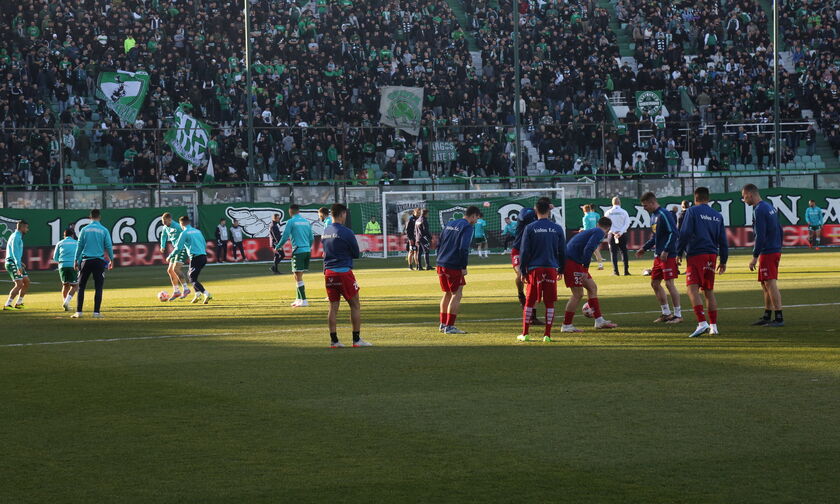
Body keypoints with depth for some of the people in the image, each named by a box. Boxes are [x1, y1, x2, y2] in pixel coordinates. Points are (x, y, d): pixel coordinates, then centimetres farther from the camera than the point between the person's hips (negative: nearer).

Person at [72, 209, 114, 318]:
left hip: (86, 260, 1)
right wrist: (111, 259, 11)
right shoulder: (104, 230, 0)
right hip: (99, 261, -1)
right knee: (98, 288, 3)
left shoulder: (85, 230, 2)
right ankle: (96, 312, -2)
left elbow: (79, 246, 3)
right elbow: (109, 246, 1)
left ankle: (78, 312, 2)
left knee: (81, 287, 6)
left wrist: (76, 260, 9)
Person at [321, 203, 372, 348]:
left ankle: (334, 340, 6)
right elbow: (356, 254, -3)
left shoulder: (325, 232, 10)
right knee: (355, 305, 3)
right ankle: (357, 339, 3)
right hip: (344, 271, -6)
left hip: (328, 272, 6)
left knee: (333, 306, 8)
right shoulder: (346, 232, -11)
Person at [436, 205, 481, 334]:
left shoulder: (449, 224, 15)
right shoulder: (467, 227, -9)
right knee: (457, 294, -1)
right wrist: (464, 267, -13)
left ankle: (443, 324, 24)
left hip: (441, 265, 8)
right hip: (454, 266, -8)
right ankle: (450, 326, -4)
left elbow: (439, 244, 17)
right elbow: (463, 248, -18)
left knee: (447, 293, 19)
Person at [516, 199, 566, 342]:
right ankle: (547, 335, 3)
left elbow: (524, 251, -1)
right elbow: (562, 251, 9)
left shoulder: (530, 228, -2)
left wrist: (523, 271, 5)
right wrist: (561, 269, 19)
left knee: (529, 302, 7)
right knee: (549, 302, 5)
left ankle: (525, 334, 8)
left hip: (534, 269, -1)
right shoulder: (557, 228, 3)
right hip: (551, 269, 1)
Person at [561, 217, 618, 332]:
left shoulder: (591, 231, 21)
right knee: (578, 294, -5)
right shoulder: (599, 233, -8)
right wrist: (585, 270, -20)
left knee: (592, 287, 14)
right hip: (572, 262, -10)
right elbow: (588, 249, -21)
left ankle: (599, 321, 17)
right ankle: (566, 326, 1)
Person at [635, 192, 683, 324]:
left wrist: (666, 251, -23)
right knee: (655, 283, 11)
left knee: (669, 284, -9)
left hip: (668, 255, -10)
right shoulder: (653, 216, 15)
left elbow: (673, 233, -20)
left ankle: (678, 315, -2)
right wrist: (644, 248, 22)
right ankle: (666, 313, 19)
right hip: (658, 256, 10)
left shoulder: (664, 215, -14)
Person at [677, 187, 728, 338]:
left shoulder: (692, 211, -2)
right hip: (712, 255, 6)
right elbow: (723, 241, 16)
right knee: (709, 291, 14)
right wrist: (723, 261, 21)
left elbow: (685, 233, -10)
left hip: (695, 255, -6)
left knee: (692, 288, -11)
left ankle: (702, 322, -27)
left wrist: (679, 253, -1)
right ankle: (713, 326, 13)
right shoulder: (717, 216, 14)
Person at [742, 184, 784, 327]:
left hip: (767, 253, -10)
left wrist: (754, 257, -17)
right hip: (776, 251, 10)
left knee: (770, 284, -9)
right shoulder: (770, 207, 15)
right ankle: (766, 316, 21)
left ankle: (779, 318, -12)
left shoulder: (759, 210, -15)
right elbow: (780, 230, 20)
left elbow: (760, 236, -20)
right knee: (765, 285, 16)